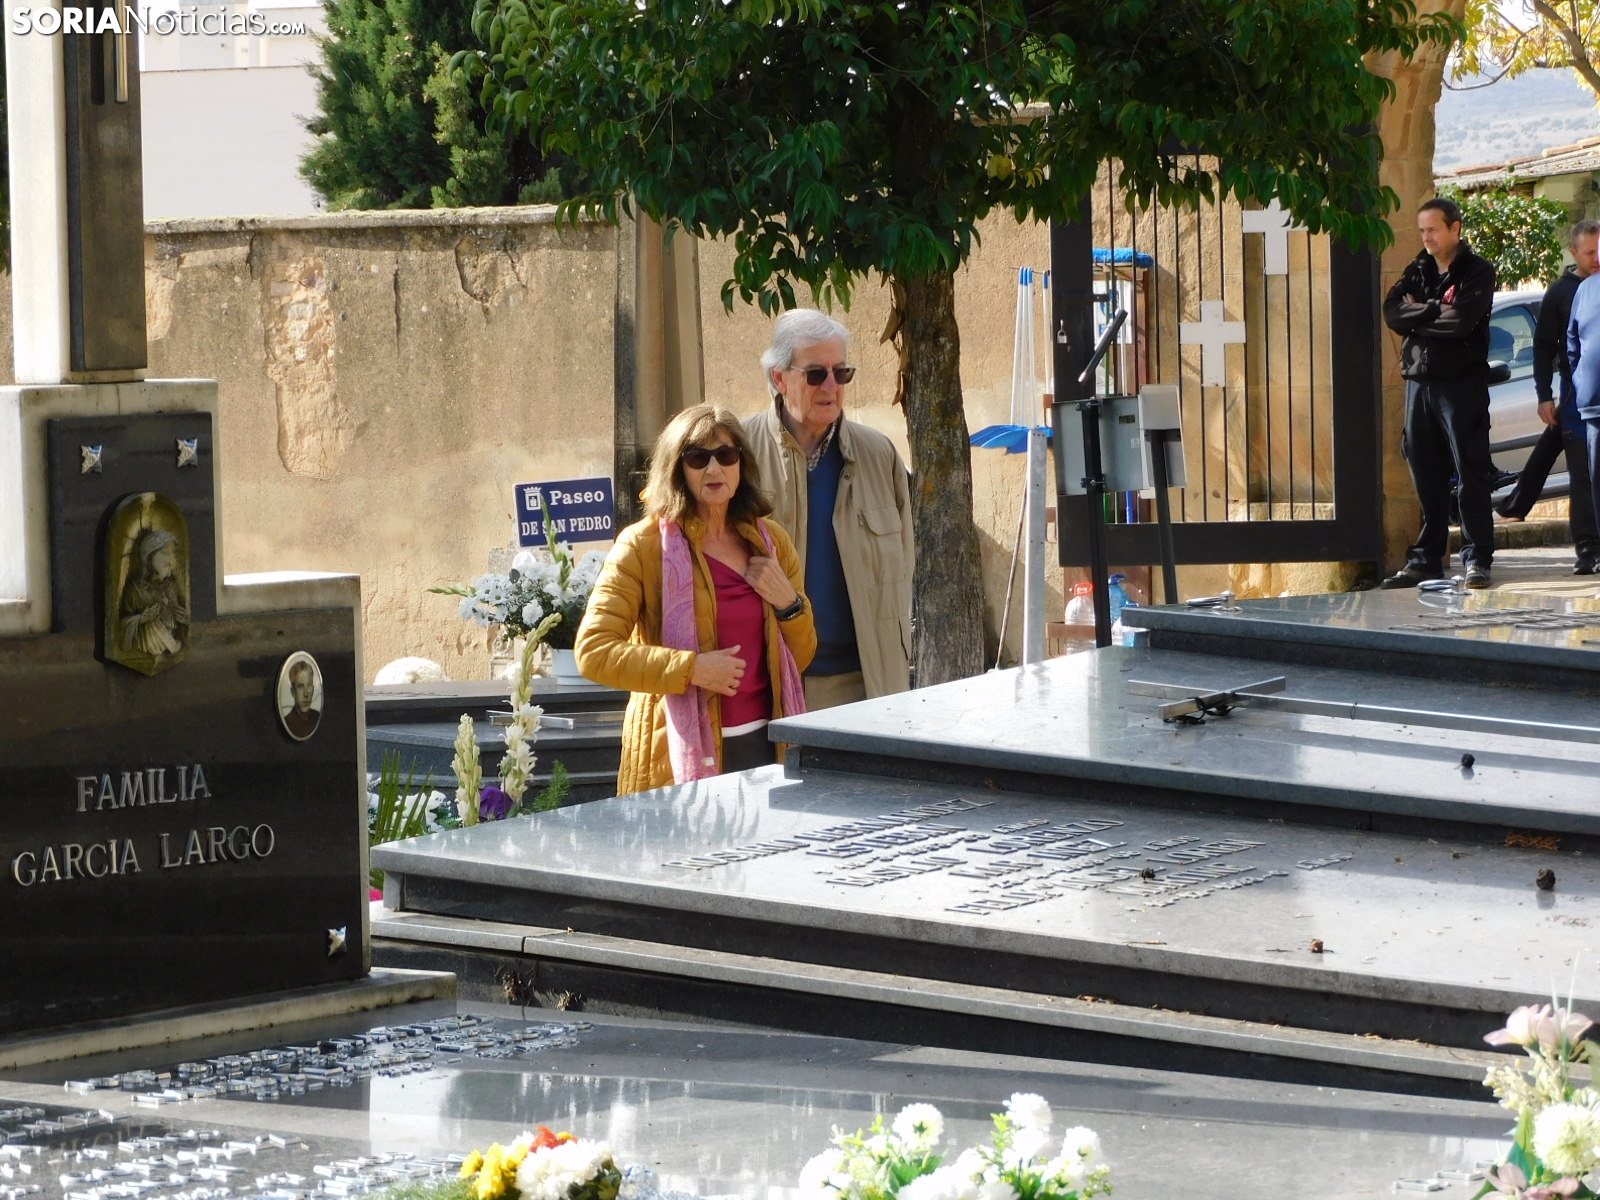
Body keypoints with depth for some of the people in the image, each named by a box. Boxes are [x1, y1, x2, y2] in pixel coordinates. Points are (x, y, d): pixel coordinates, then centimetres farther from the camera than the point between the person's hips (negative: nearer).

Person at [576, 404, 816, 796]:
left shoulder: (770, 540, 11)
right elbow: (593, 651, -12)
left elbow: (801, 658, 19)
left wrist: (788, 602, -1)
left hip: (763, 747, 4)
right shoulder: (643, 546, -4)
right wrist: (690, 668, -19)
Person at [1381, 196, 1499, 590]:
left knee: (1471, 475, -6)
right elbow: (1392, 313, 1)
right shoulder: (1417, 272, 16)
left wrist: (1417, 316, -5)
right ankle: (1426, 558, 11)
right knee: (1426, 478, 7)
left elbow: (1461, 321, -17)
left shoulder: (1477, 272, -2)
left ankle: (1477, 558, -5)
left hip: (1462, 383, -6)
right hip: (1418, 381, 6)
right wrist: (1435, 311, -10)